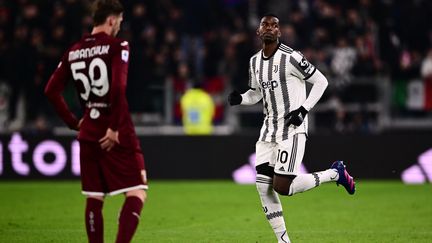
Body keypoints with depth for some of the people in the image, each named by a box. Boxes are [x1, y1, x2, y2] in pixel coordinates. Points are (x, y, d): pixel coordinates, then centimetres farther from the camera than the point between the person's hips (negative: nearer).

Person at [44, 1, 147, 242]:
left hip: (88, 133, 6)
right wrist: (115, 128, -16)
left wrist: (75, 123, 13)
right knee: (137, 193, -2)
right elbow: (118, 88, -22)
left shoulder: (74, 51, 9)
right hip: (119, 135, -6)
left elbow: (51, 90, 8)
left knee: (94, 199, 12)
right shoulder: (117, 46, -9)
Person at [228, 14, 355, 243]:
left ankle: (334, 173, 8)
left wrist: (304, 109, -14)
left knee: (282, 187, -13)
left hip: (292, 128, -7)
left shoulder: (290, 58, -12)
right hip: (269, 129, 7)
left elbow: (321, 82, -6)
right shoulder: (255, 62, 10)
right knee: (263, 187, -3)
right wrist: (239, 98, 1)